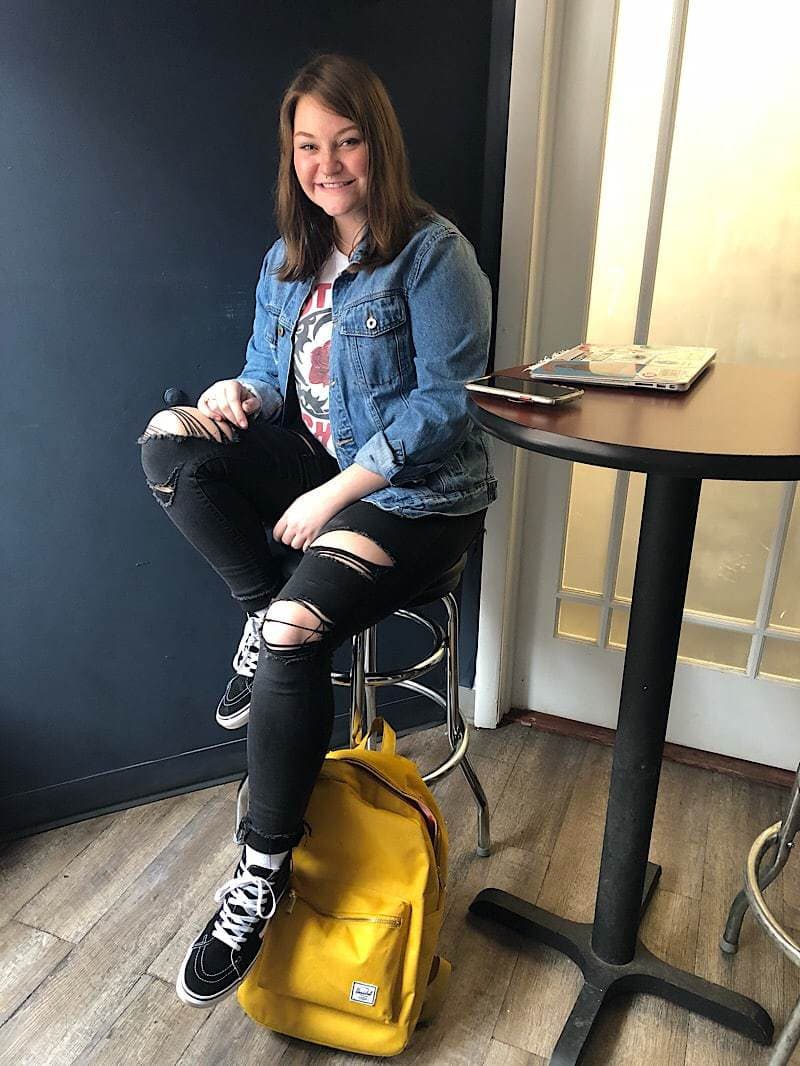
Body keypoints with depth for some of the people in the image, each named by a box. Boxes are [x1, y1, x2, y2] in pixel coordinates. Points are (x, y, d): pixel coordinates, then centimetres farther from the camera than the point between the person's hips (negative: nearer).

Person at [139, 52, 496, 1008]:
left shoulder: (431, 252, -8)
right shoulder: (288, 259, 12)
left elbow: (445, 401, -15)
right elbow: (272, 377, 16)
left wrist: (333, 493, -19)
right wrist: (240, 394, -10)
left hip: (414, 491, -6)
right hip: (316, 464, 7)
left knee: (298, 632, -27)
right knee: (171, 442, -14)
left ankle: (262, 871, -7)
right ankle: (264, 614, -6)